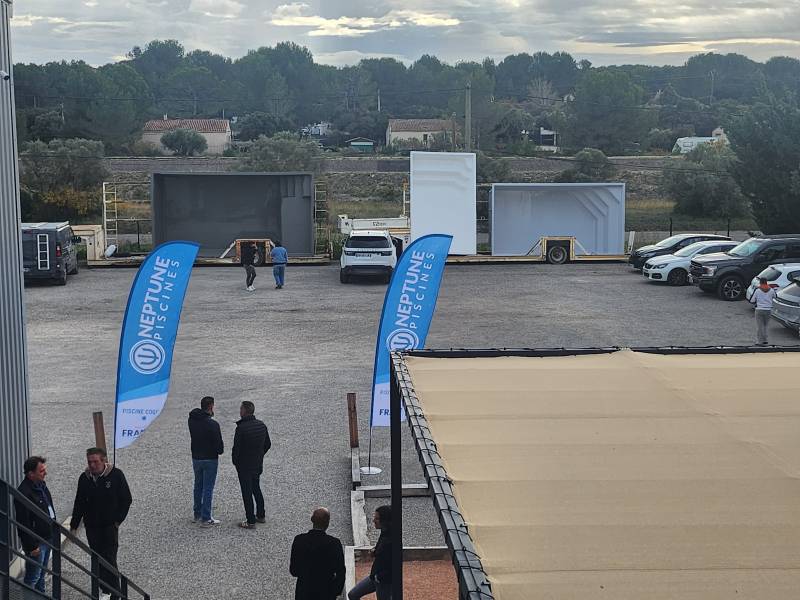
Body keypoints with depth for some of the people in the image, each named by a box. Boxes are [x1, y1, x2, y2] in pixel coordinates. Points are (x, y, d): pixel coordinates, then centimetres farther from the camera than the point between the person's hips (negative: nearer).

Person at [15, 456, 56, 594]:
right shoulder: (24, 492, -25)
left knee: (42, 574, 22)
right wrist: (31, 546, -22)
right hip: (36, 542, -9)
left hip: (47, 538, 9)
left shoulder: (41, 485, 5)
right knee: (32, 577, 1)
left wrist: (54, 533, 19)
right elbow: (23, 524, -24)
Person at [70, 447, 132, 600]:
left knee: (109, 560, -9)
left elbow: (126, 500, -2)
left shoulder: (116, 475, -9)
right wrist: (74, 526, 9)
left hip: (109, 525, -4)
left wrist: (118, 520, -6)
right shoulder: (84, 478, 2)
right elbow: (79, 503, 10)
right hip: (92, 526, 4)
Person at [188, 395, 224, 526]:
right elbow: (219, 445, -19)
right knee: (208, 489, 0)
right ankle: (206, 519, 2)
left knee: (198, 486, 19)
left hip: (195, 458, 6)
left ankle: (197, 515, 27)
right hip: (210, 459, -6)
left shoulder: (192, 420, -3)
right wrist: (220, 450, 4)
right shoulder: (212, 424, -21)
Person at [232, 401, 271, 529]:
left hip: (244, 465, -7)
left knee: (247, 492, 2)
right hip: (258, 465, 7)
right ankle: (261, 515, 31)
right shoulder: (261, 425, -1)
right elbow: (268, 444, 8)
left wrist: (235, 462, -3)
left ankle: (251, 521, 5)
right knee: (256, 489, 23)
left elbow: (236, 448, -20)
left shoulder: (241, 428, -22)